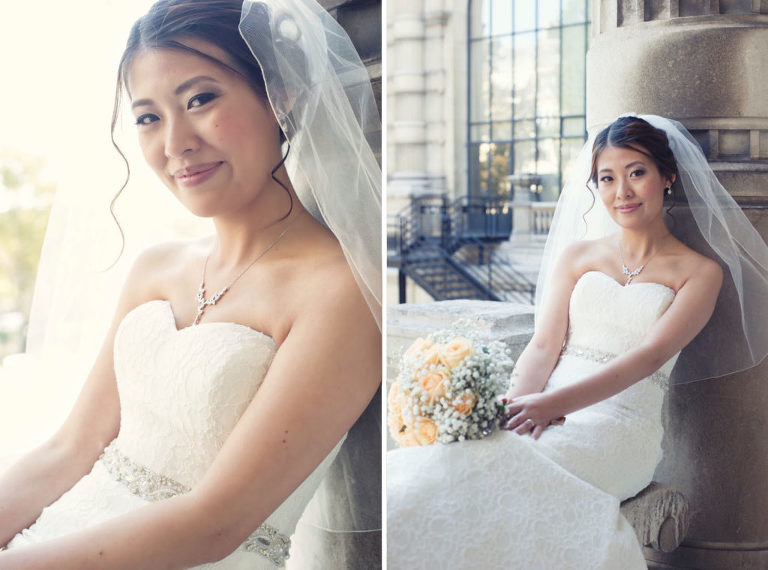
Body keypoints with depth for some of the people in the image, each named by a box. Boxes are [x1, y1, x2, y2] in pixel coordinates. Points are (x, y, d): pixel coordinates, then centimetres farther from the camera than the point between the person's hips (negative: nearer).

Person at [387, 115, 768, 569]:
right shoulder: (577, 254, 21)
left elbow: (651, 356, -6)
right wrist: (518, 402, -14)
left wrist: (554, 403, -20)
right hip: (547, 412, 3)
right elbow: (544, 345, 10)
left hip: (623, 424, -3)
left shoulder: (701, 271, 10)